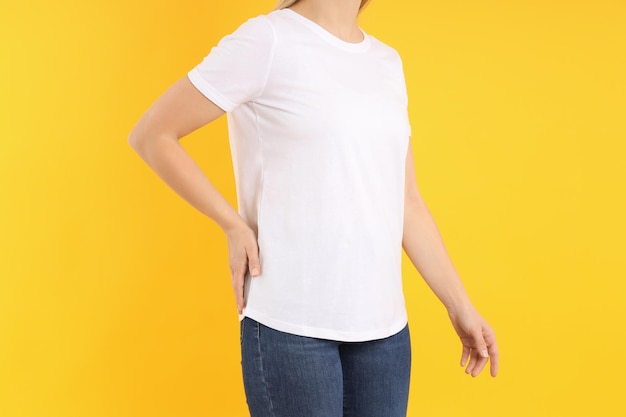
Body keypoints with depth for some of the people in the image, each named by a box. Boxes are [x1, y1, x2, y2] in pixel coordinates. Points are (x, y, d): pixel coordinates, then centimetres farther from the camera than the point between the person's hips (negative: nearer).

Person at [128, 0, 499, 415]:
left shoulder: (388, 61, 12)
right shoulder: (267, 40, -6)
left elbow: (407, 204, 14)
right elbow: (152, 135, -4)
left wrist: (460, 306, 13)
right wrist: (234, 226, -8)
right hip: (290, 325, -5)